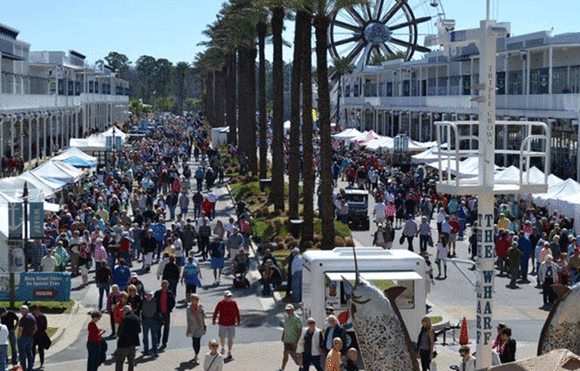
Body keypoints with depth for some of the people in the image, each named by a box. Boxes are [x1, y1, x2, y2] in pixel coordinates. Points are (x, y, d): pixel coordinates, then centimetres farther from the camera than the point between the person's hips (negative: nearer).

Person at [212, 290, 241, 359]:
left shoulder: (234, 303, -3)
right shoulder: (220, 303, -8)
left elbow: (237, 312, 7)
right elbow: (216, 312, 1)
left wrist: (238, 321, 11)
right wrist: (213, 320, 5)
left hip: (231, 324, 0)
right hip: (222, 324, 0)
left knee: (230, 338, -4)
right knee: (222, 338, 14)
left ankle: (229, 352, 6)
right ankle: (223, 348, 42)